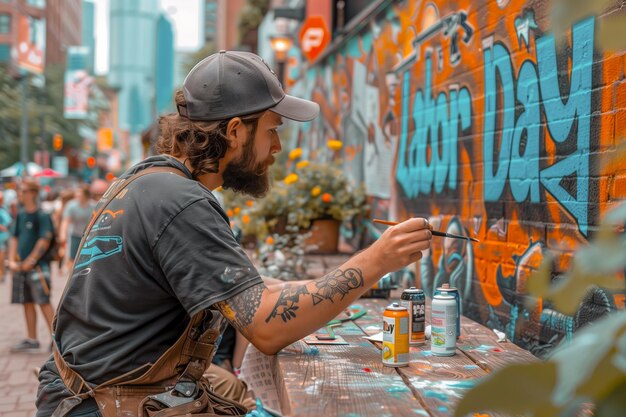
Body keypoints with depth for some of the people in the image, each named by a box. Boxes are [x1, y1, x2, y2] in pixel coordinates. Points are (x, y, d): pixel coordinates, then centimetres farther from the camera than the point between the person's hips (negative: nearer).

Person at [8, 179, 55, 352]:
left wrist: (29, 262, -15)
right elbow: (15, 238, 14)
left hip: (38, 266, -7)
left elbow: (44, 241, -15)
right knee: (27, 302, 10)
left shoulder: (42, 215, -10)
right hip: (21, 267, 7)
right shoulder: (20, 215, 11)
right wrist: (12, 261, 2)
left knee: (43, 302, -8)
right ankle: (31, 340, 18)